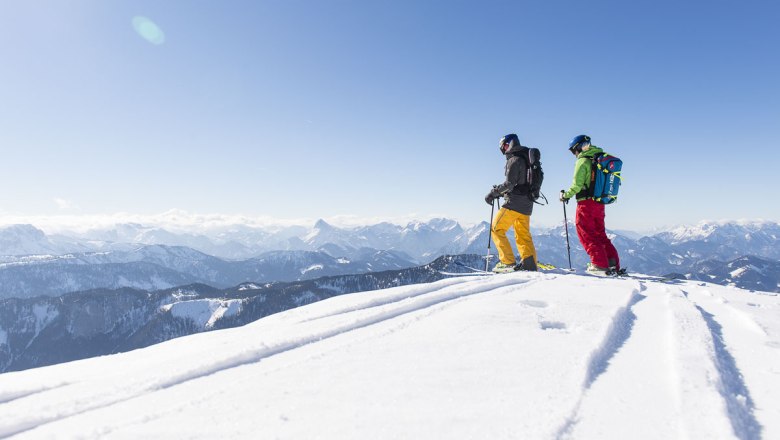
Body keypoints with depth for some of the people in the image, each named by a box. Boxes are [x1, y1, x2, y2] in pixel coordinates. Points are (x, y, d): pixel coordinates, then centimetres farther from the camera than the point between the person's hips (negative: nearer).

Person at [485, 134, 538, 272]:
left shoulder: (514, 159, -9)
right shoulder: (525, 159, 19)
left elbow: (509, 183, -19)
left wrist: (493, 193, -11)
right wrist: (500, 192, 17)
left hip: (514, 202, -9)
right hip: (526, 204, 9)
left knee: (496, 229, -4)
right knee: (523, 235, 14)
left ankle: (507, 262, -9)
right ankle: (530, 264, 10)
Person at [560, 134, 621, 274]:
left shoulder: (583, 161, -11)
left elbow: (577, 184, -16)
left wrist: (566, 195, -2)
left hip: (586, 203, -8)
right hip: (600, 204, 8)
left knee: (586, 234, -1)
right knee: (600, 234, 16)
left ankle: (600, 264, -5)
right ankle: (613, 263, 15)